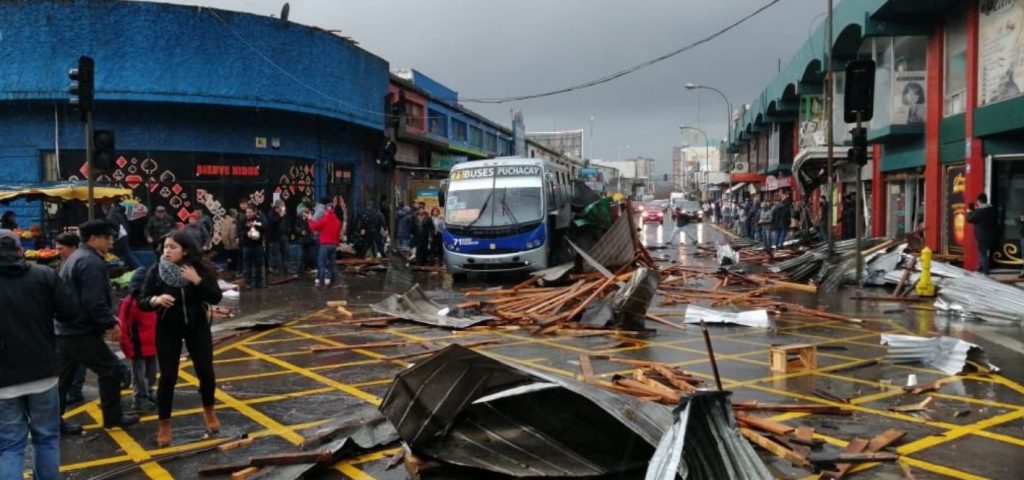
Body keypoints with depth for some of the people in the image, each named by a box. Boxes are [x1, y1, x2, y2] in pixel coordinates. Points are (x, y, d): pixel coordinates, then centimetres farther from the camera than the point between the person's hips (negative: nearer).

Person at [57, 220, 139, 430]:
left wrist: (106, 318, 19)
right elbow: (94, 302, -26)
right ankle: (113, 417, 11)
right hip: (83, 332, -10)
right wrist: (110, 322, -14)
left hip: (66, 329, 10)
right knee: (112, 370, 2)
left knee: (63, 376, 15)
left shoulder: (74, 258, 17)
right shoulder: (92, 263, -18)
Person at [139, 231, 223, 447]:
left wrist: (197, 281, -27)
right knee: (168, 377, -3)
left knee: (206, 372, 4)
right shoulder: (156, 271, -11)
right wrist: (156, 300, -31)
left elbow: (216, 298, -14)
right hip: (168, 329, -1)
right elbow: (142, 302, -10)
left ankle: (209, 412, 30)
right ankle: (164, 425, 13)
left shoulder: (200, 269, -11)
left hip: (197, 327, 1)